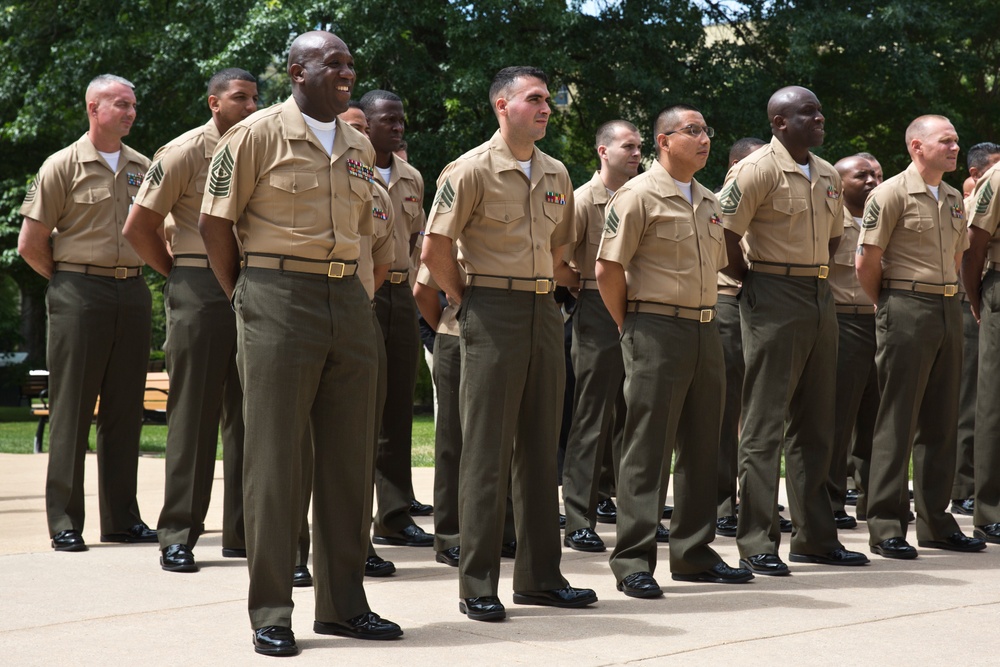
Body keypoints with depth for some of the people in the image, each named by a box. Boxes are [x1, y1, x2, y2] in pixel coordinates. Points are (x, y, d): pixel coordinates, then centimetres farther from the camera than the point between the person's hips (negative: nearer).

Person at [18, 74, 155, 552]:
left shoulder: (143, 168, 12)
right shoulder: (63, 166, -1)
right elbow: (30, 243, -1)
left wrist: (131, 274, 12)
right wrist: (68, 281, 3)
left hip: (132, 293, 5)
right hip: (79, 295, -4)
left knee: (124, 409, 7)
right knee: (72, 408, -3)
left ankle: (122, 517, 14)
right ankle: (64, 521, 1)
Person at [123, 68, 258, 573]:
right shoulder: (185, 153, -4)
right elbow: (138, 228, -4)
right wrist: (180, 276, 2)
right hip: (200, 291, -5)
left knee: (246, 412, 7)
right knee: (193, 413, -3)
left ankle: (241, 531, 15)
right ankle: (178, 536, 2)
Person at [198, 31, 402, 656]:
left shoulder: (361, 148, 14)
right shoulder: (257, 134, -4)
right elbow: (215, 222, -3)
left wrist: (343, 290, 14)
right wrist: (248, 300, 1)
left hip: (350, 303, 6)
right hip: (280, 305, -6)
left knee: (349, 458, 8)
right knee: (276, 458, -3)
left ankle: (343, 603, 18)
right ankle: (270, 613, 4)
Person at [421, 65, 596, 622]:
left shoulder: (557, 174, 12)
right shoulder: (473, 170, -7)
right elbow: (435, 250, -9)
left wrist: (543, 294, 15)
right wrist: (471, 305, -2)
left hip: (546, 313, 6)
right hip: (494, 313, -6)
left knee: (540, 448, 10)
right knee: (487, 450, -4)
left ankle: (540, 576, 17)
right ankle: (478, 586, 1)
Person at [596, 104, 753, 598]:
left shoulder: (709, 203, 16)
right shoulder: (639, 195, -7)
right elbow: (608, 269, -11)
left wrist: (705, 318, 17)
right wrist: (631, 327, -6)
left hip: (705, 331, 8)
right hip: (657, 331, -7)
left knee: (701, 446, 11)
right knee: (647, 448, -5)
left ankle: (693, 553, 21)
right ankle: (633, 562, -1)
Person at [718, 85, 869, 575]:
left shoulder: (828, 175, 13)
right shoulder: (759, 169, -11)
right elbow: (722, 235, -17)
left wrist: (814, 276, 15)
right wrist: (751, 282, -8)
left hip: (821, 301, 8)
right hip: (774, 303, -8)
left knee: (815, 425, 12)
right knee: (764, 424, -5)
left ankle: (815, 538, 21)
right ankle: (756, 545, -2)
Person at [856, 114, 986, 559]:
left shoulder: (954, 198, 14)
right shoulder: (892, 193, -8)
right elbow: (866, 263, -8)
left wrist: (947, 298, 18)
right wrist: (889, 307, 2)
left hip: (949, 310, 7)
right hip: (906, 311, -7)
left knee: (941, 421, 10)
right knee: (897, 421, -5)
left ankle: (935, 522, 18)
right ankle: (885, 527, -1)